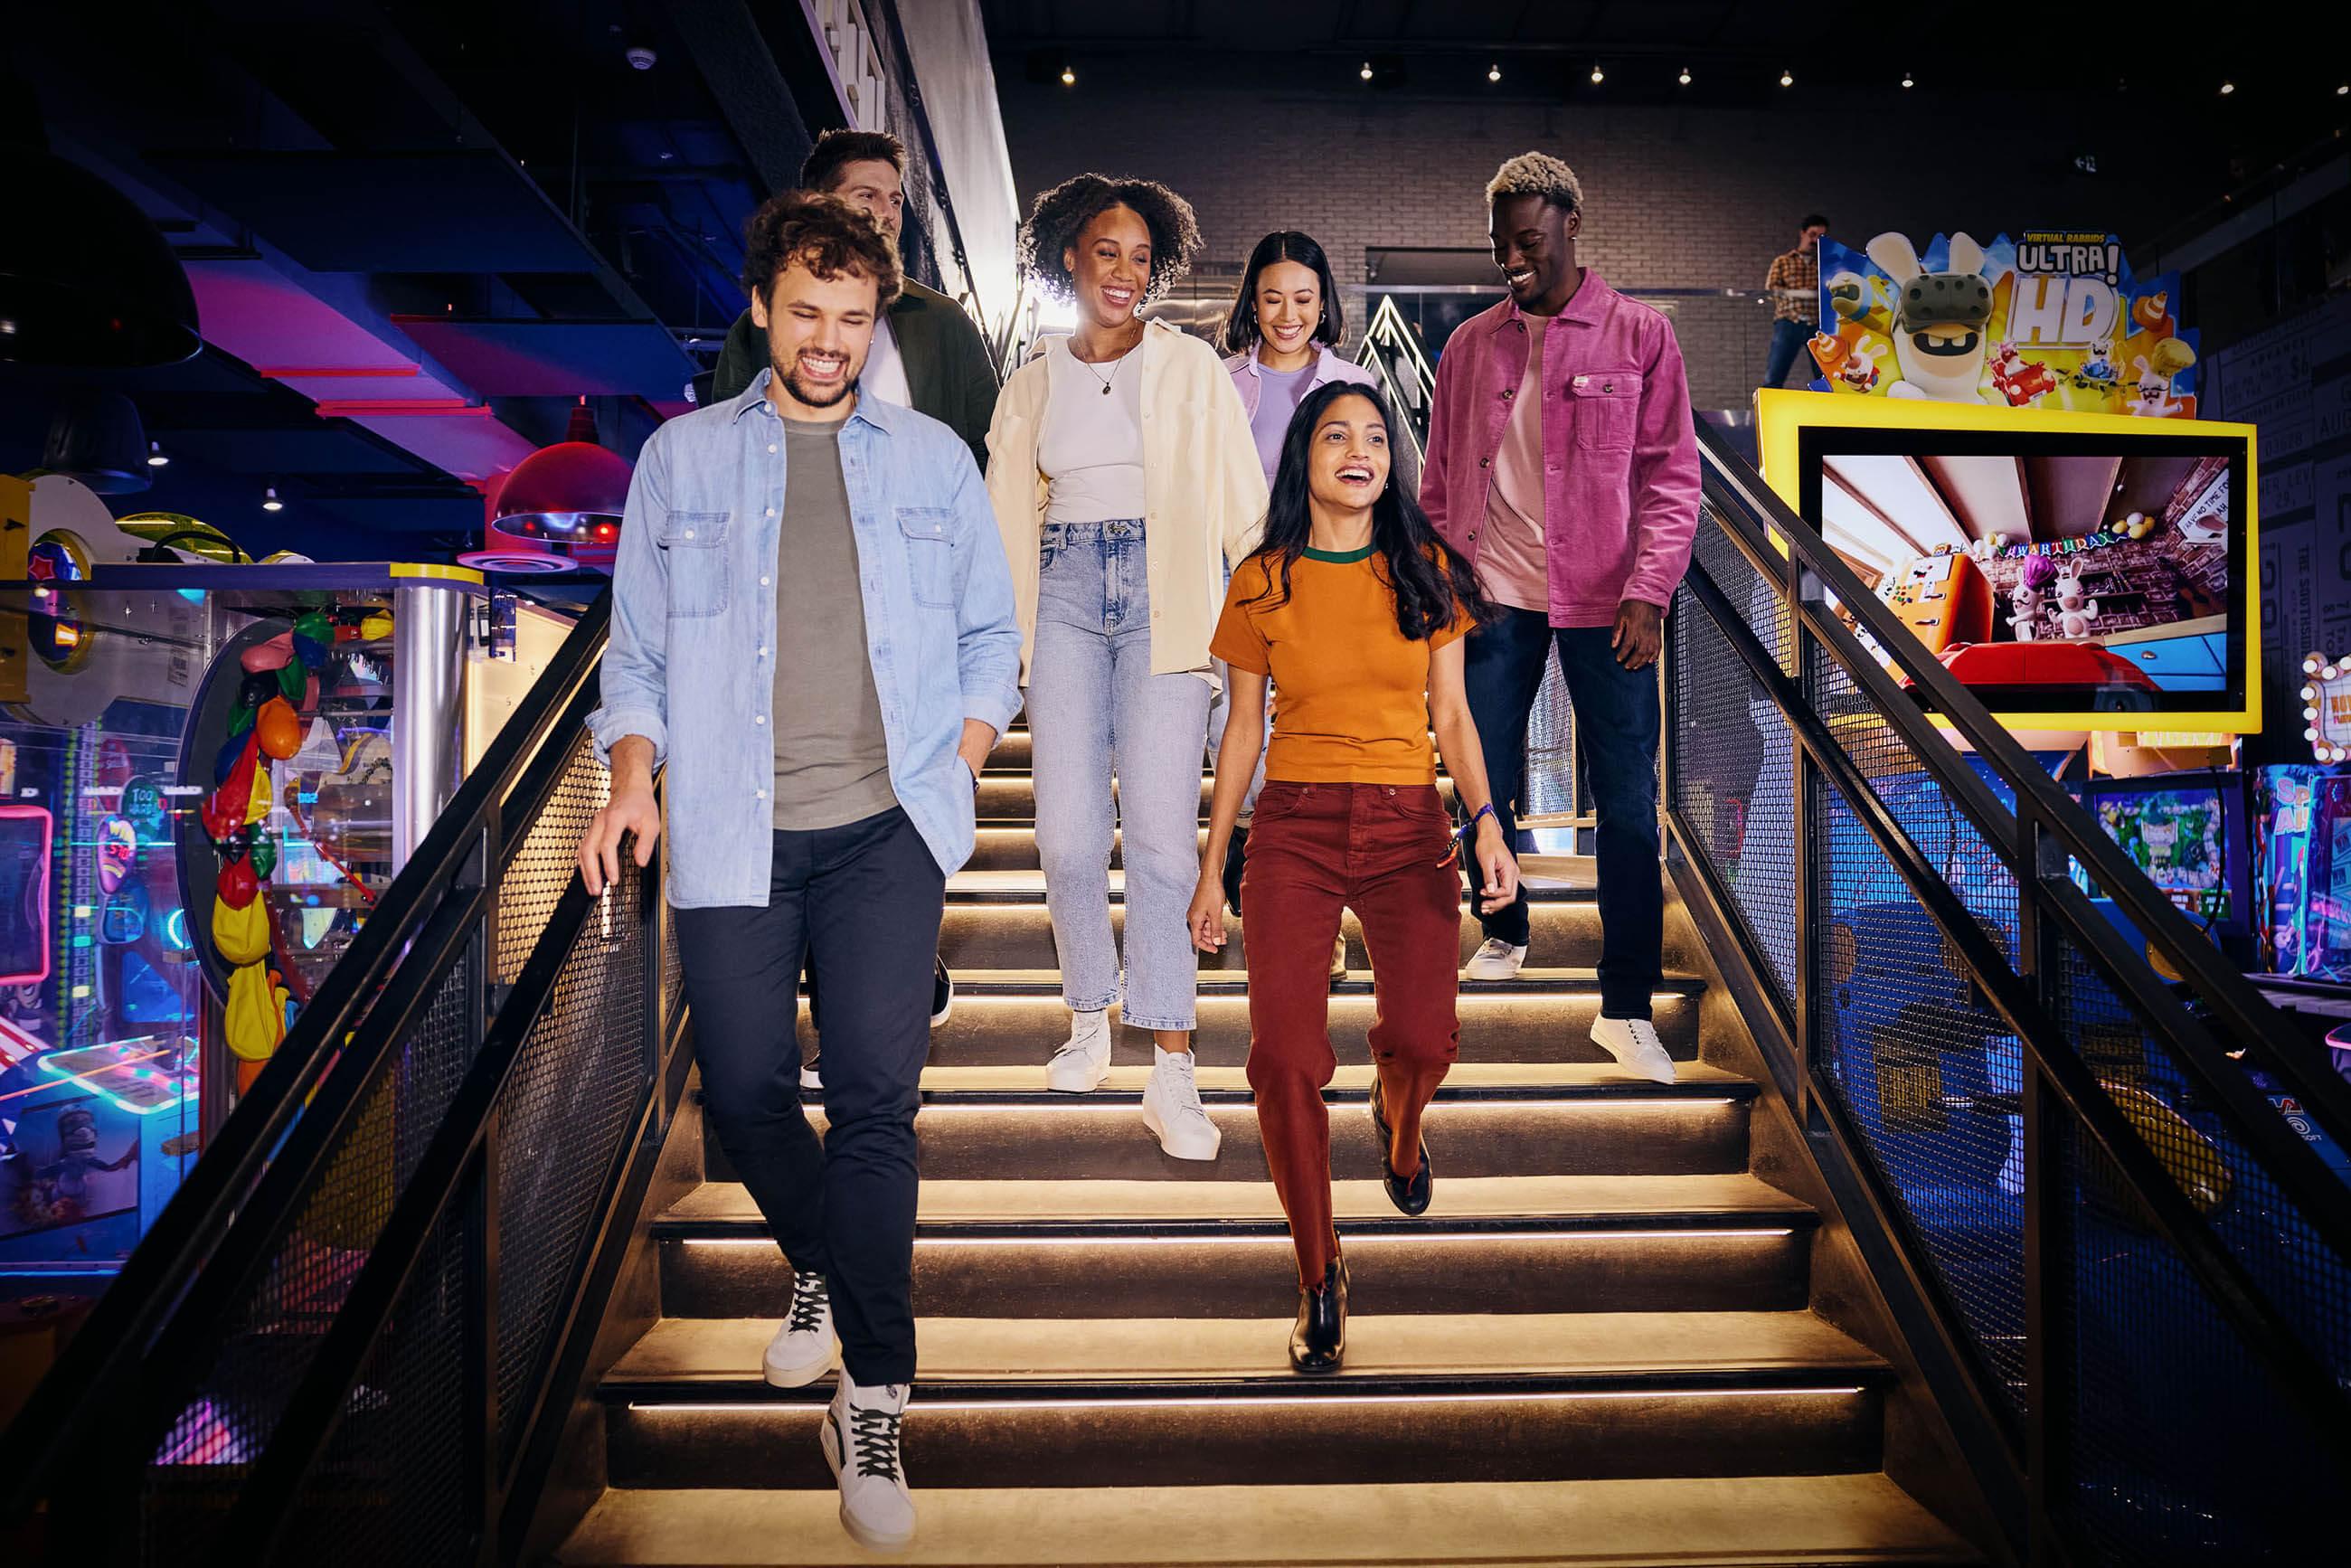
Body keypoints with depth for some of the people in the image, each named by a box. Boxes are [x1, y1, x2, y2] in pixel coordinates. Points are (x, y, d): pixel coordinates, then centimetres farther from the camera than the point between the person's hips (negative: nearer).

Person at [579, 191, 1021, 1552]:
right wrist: (633, 781, -3)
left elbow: (990, 639, 16)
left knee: (877, 1094, -9)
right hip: (734, 830, 1)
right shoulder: (682, 457, 12)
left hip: (886, 827, -1)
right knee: (745, 1091, 4)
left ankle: (874, 1401, 3)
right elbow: (639, 651, 12)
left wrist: (959, 771, 3)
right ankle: (824, 1265, 35)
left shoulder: (935, 459, 13)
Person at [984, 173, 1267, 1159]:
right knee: (1068, 834, -4)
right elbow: (1008, 521, 18)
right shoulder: (1031, 384, 15)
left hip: (1164, 596, -2)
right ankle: (1089, 1020, 19)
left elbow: (1242, 503, 5)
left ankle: (1172, 1077, -6)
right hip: (1066, 597, 3)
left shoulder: (1192, 369, 7)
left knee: (1160, 834, -11)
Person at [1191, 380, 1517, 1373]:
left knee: (1422, 1039, -15)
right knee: (1285, 1055, -14)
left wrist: (1485, 821, -7)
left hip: (1408, 823, 1)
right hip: (1294, 824, 0)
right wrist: (1211, 869, 9)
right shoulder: (1263, 582, 6)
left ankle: (1398, 1124, 25)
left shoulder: (1424, 570, 7)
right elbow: (1243, 730, 10)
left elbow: (1451, 713, 9)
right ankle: (1320, 1277, 5)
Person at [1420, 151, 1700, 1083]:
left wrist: (1648, 593, -10)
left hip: (1603, 603, -2)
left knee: (1627, 803, -2)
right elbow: (1440, 482, 13)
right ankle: (1503, 934, 34)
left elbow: (1671, 474, -1)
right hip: (1493, 596, 3)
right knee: (1485, 786, 9)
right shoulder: (1469, 346, 9)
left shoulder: (1638, 336, 2)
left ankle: (1626, 1007, 7)